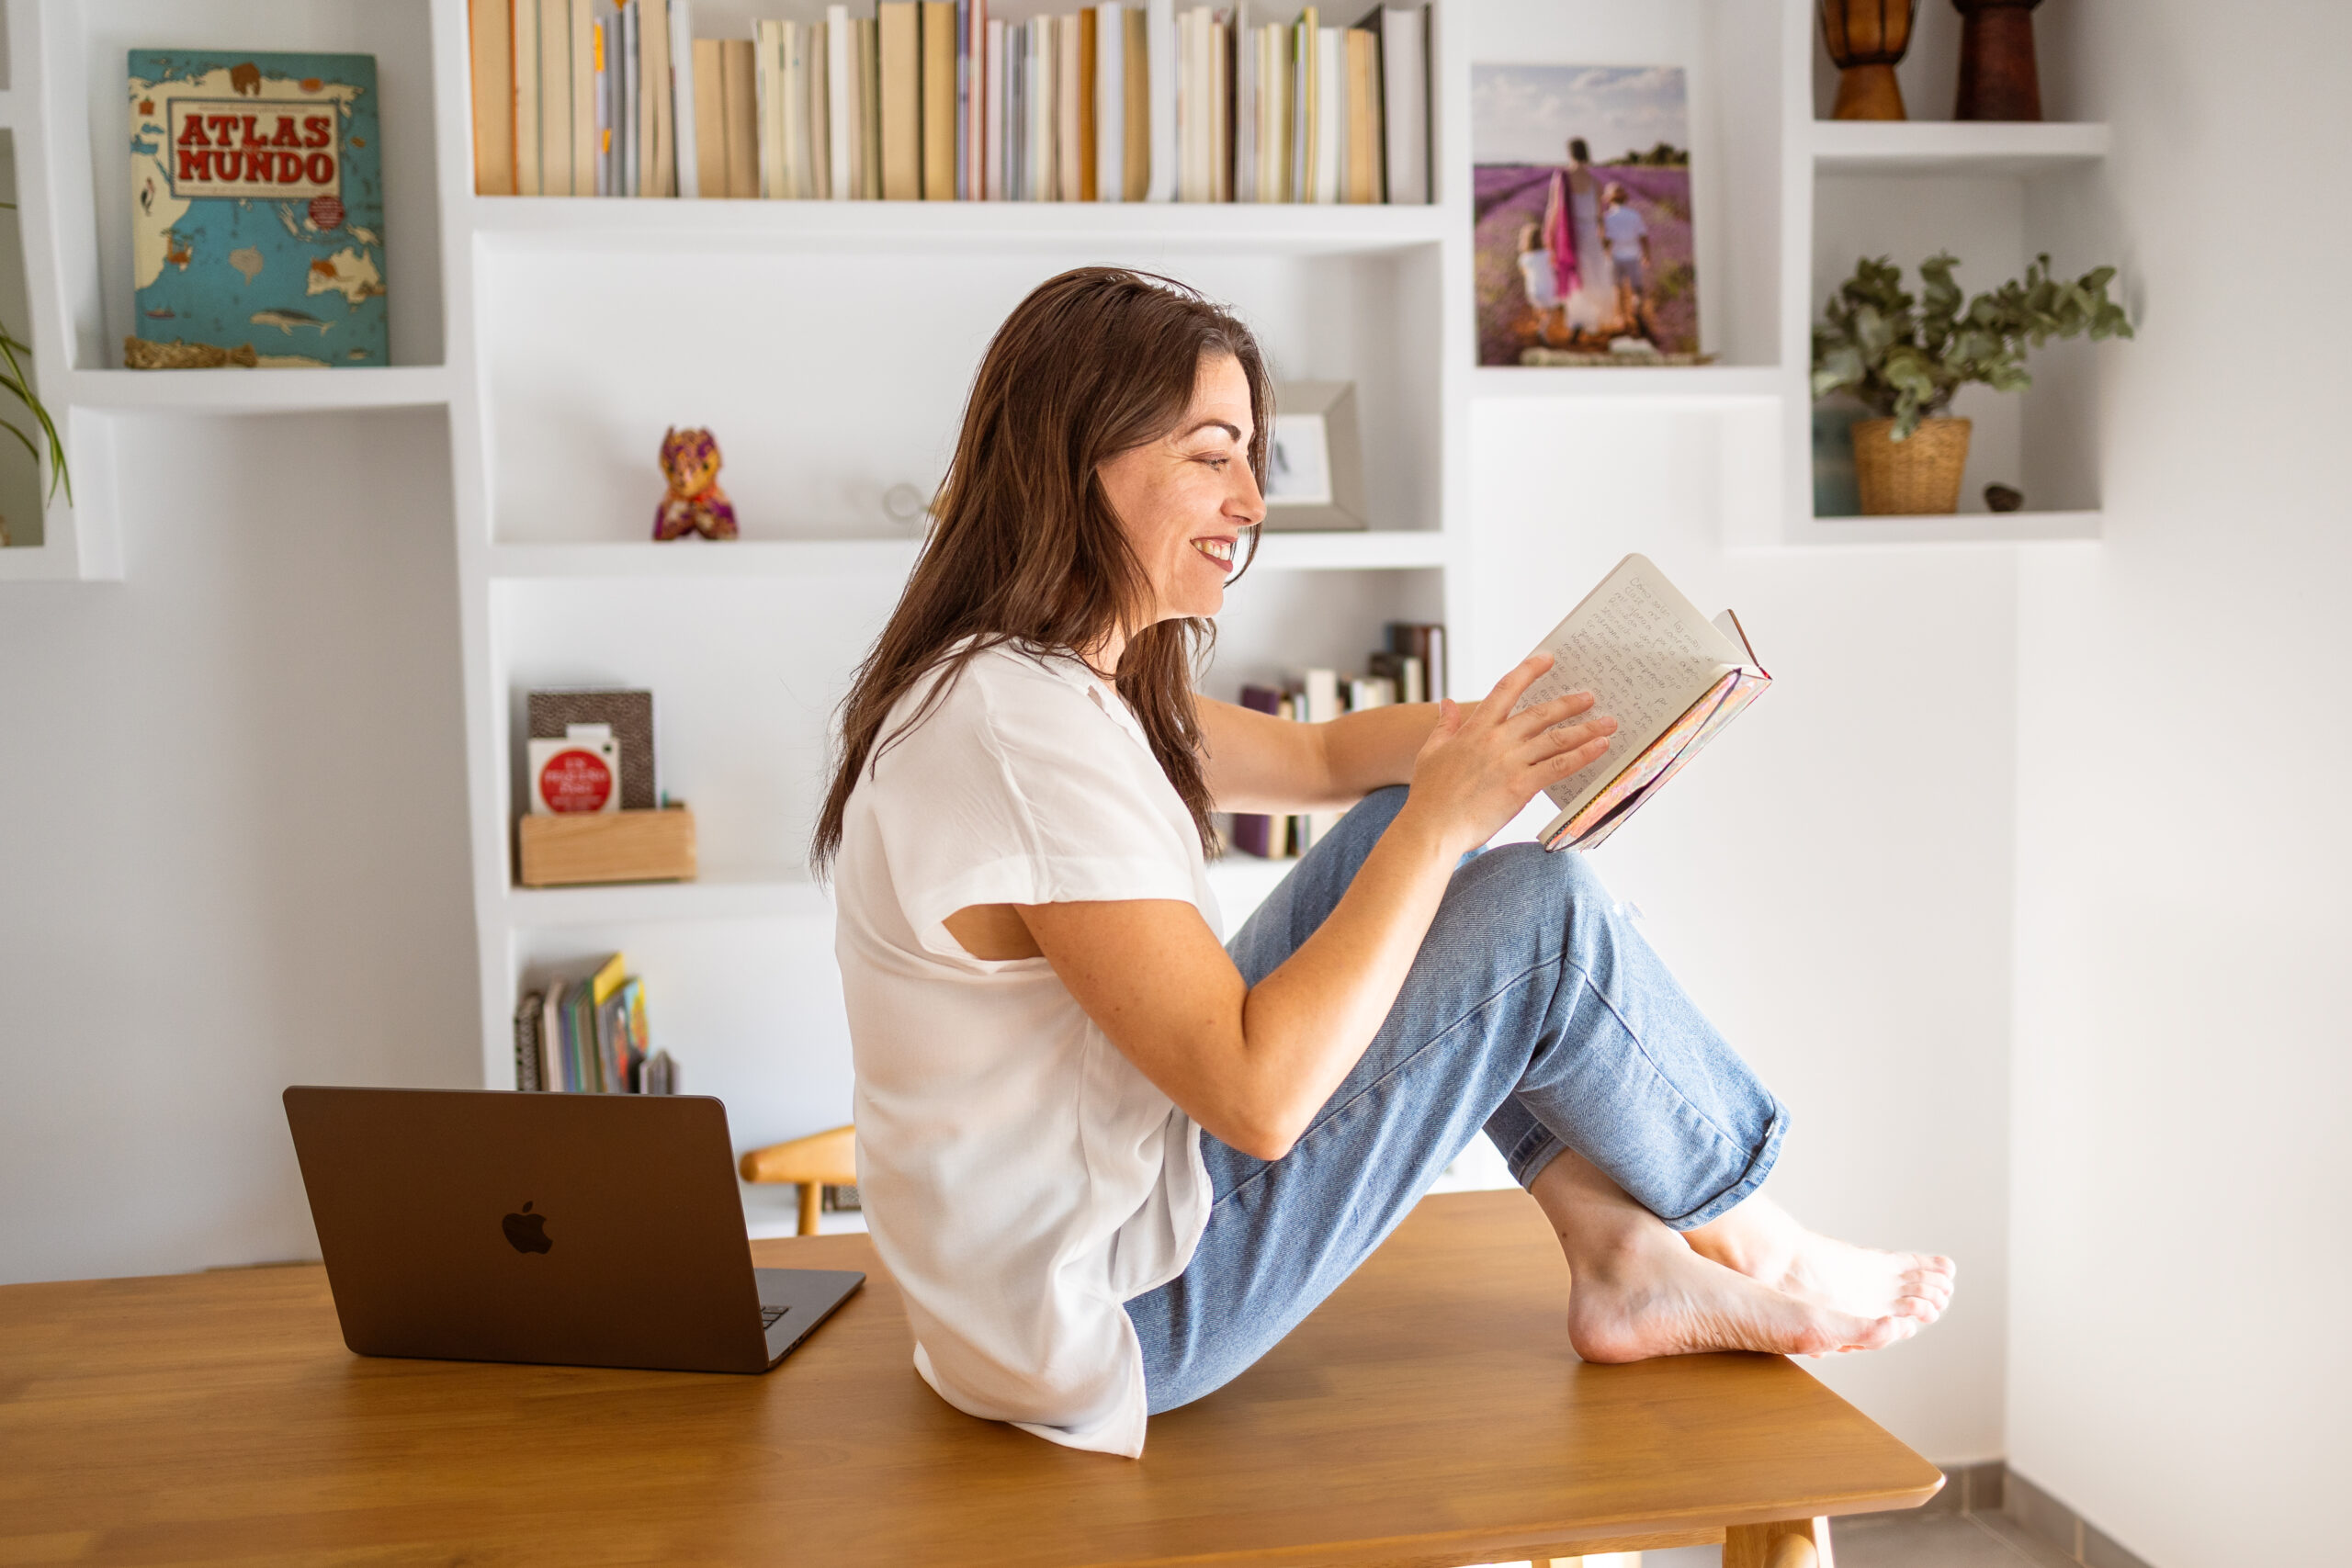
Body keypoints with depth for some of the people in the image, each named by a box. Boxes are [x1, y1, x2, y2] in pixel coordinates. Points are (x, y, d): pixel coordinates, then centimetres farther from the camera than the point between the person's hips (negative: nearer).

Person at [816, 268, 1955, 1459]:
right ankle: (1756, 1249, 15)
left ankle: (1624, 1261, 12)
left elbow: (1319, 757, 14)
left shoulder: (1039, 676, 4)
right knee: (1544, 915, -11)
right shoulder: (1024, 731, -28)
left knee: (1401, 828, 9)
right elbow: (1257, 1096, -29)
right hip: (1103, 1323, -10)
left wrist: (1504, 724, -1)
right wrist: (1440, 819, -21)